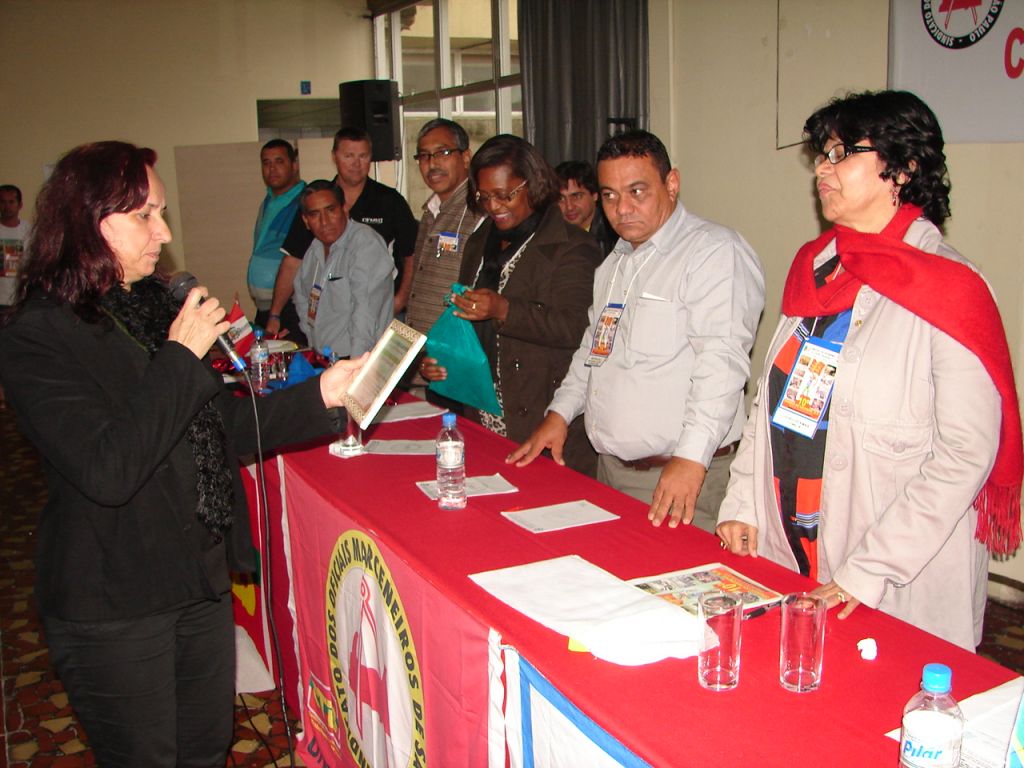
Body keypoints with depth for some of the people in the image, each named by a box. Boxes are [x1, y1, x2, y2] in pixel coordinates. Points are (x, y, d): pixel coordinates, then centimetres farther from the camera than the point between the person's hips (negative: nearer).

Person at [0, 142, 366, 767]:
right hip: (114, 607, -7)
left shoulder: (153, 305, 7)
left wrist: (321, 395, -4)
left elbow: (224, 428, 8)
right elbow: (105, 470, -29)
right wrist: (180, 357, -24)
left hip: (202, 577, 7)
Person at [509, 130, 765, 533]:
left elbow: (722, 359, -23)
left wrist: (691, 458, -30)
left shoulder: (716, 251, -13)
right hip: (610, 469, 8)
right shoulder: (616, 261, 16)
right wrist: (559, 413, 15)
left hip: (685, 475, -8)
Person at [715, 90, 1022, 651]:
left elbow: (965, 454, -16)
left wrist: (871, 571, -19)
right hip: (785, 556, 6)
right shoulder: (814, 267, 8)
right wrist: (741, 504, 4)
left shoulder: (948, 289, -13)